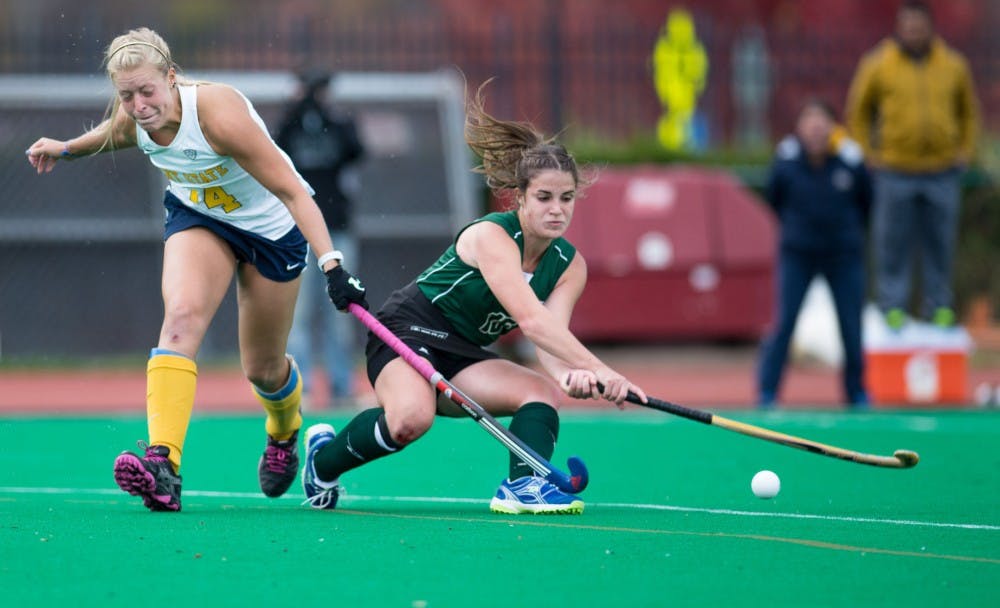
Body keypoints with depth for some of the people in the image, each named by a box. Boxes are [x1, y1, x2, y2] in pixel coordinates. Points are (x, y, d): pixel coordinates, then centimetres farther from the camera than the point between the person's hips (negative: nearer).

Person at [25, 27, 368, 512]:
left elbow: (291, 190, -35)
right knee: (182, 314, -27)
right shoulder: (131, 120, -19)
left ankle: (284, 432, 47)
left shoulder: (220, 115, -37)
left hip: (271, 227, -4)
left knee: (262, 368, 8)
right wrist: (66, 149, 20)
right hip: (198, 216, 4)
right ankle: (161, 461, -40)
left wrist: (332, 265, -42)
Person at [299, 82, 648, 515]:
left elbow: (550, 338, -16)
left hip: (464, 357, 7)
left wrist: (568, 375, -41)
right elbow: (531, 321, -37)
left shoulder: (569, 265, -1)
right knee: (412, 418, -34)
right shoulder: (491, 236, -23)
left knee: (543, 391, -18)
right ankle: (324, 457, -7)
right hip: (408, 331, -7)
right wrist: (598, 370, -46)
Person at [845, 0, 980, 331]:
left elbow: (968, 112, 18)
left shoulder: (953, 65, 5)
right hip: (895, 172, -2)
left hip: (942, 171, 2)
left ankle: (939, 306, 11)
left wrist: (964, 152, 8)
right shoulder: (878, 65, -2)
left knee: (940, 242, 4)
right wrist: (867, 156, 0)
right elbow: (858, 113, 7)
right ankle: (893, 306, 3)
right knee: (893, 241, -2)